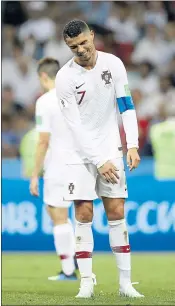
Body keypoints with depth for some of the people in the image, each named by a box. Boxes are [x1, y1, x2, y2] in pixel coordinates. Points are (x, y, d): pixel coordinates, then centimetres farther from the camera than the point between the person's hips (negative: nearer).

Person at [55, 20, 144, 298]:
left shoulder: (113, 64, -4)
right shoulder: (65, 77, -12)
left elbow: (127, 106, 1)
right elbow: (75, 126, -14)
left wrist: (132, 145, -11)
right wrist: (99, 162, -18)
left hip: (110, 150, 2)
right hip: (81, 153, -2)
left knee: (116, 213, -1)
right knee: (84, 215, -7)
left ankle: (125, 283, 2)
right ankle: (86, 282, -1)